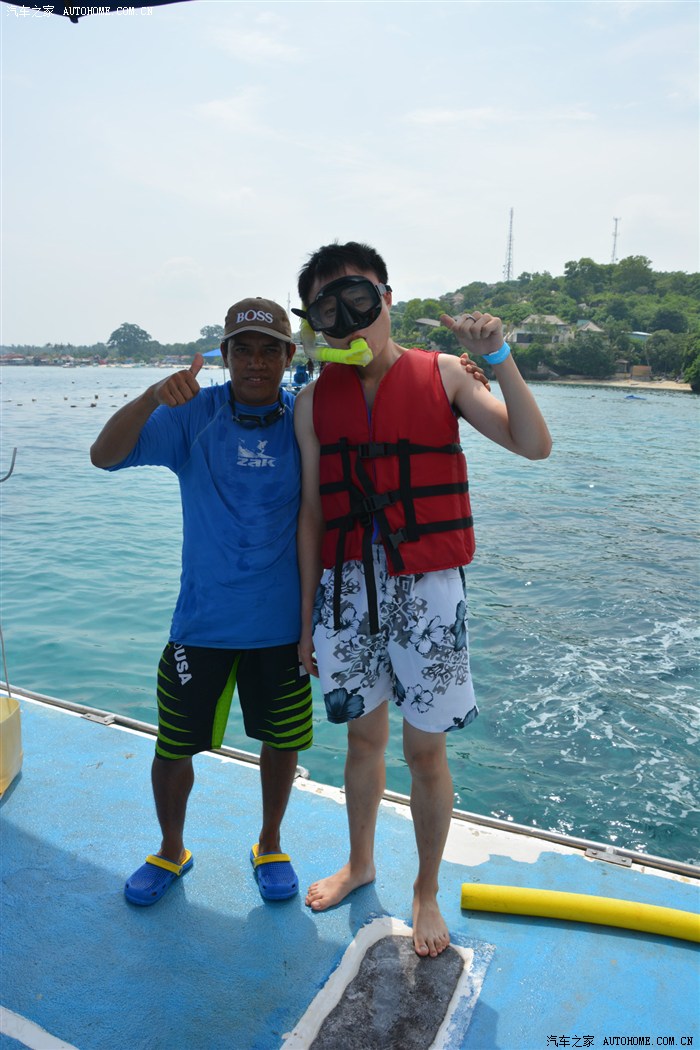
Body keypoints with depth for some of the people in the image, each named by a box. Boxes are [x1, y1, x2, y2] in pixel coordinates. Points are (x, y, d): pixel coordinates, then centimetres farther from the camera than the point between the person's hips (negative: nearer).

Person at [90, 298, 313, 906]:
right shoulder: (193, 414, -7)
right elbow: (104, 456, -17)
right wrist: (152, 397, -30)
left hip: (282, 621, 1)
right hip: (203, 620, -1)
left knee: (283, 741, 15)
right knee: (174, 747, 10)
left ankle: (270, 846, 42)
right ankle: (171, 851, 40)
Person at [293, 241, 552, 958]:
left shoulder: (439, 375, 0)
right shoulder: (315, 400, 4)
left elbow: (534, 446, -6)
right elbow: (311, 513, 6)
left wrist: (498, 358, -16)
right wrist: (306, 619, 7)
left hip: (425, 588, -2)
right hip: (346, 588, 2)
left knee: (425, 750, 7)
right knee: (364, 736, 18)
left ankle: (427, 891, 32)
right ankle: (360, 863, 44)